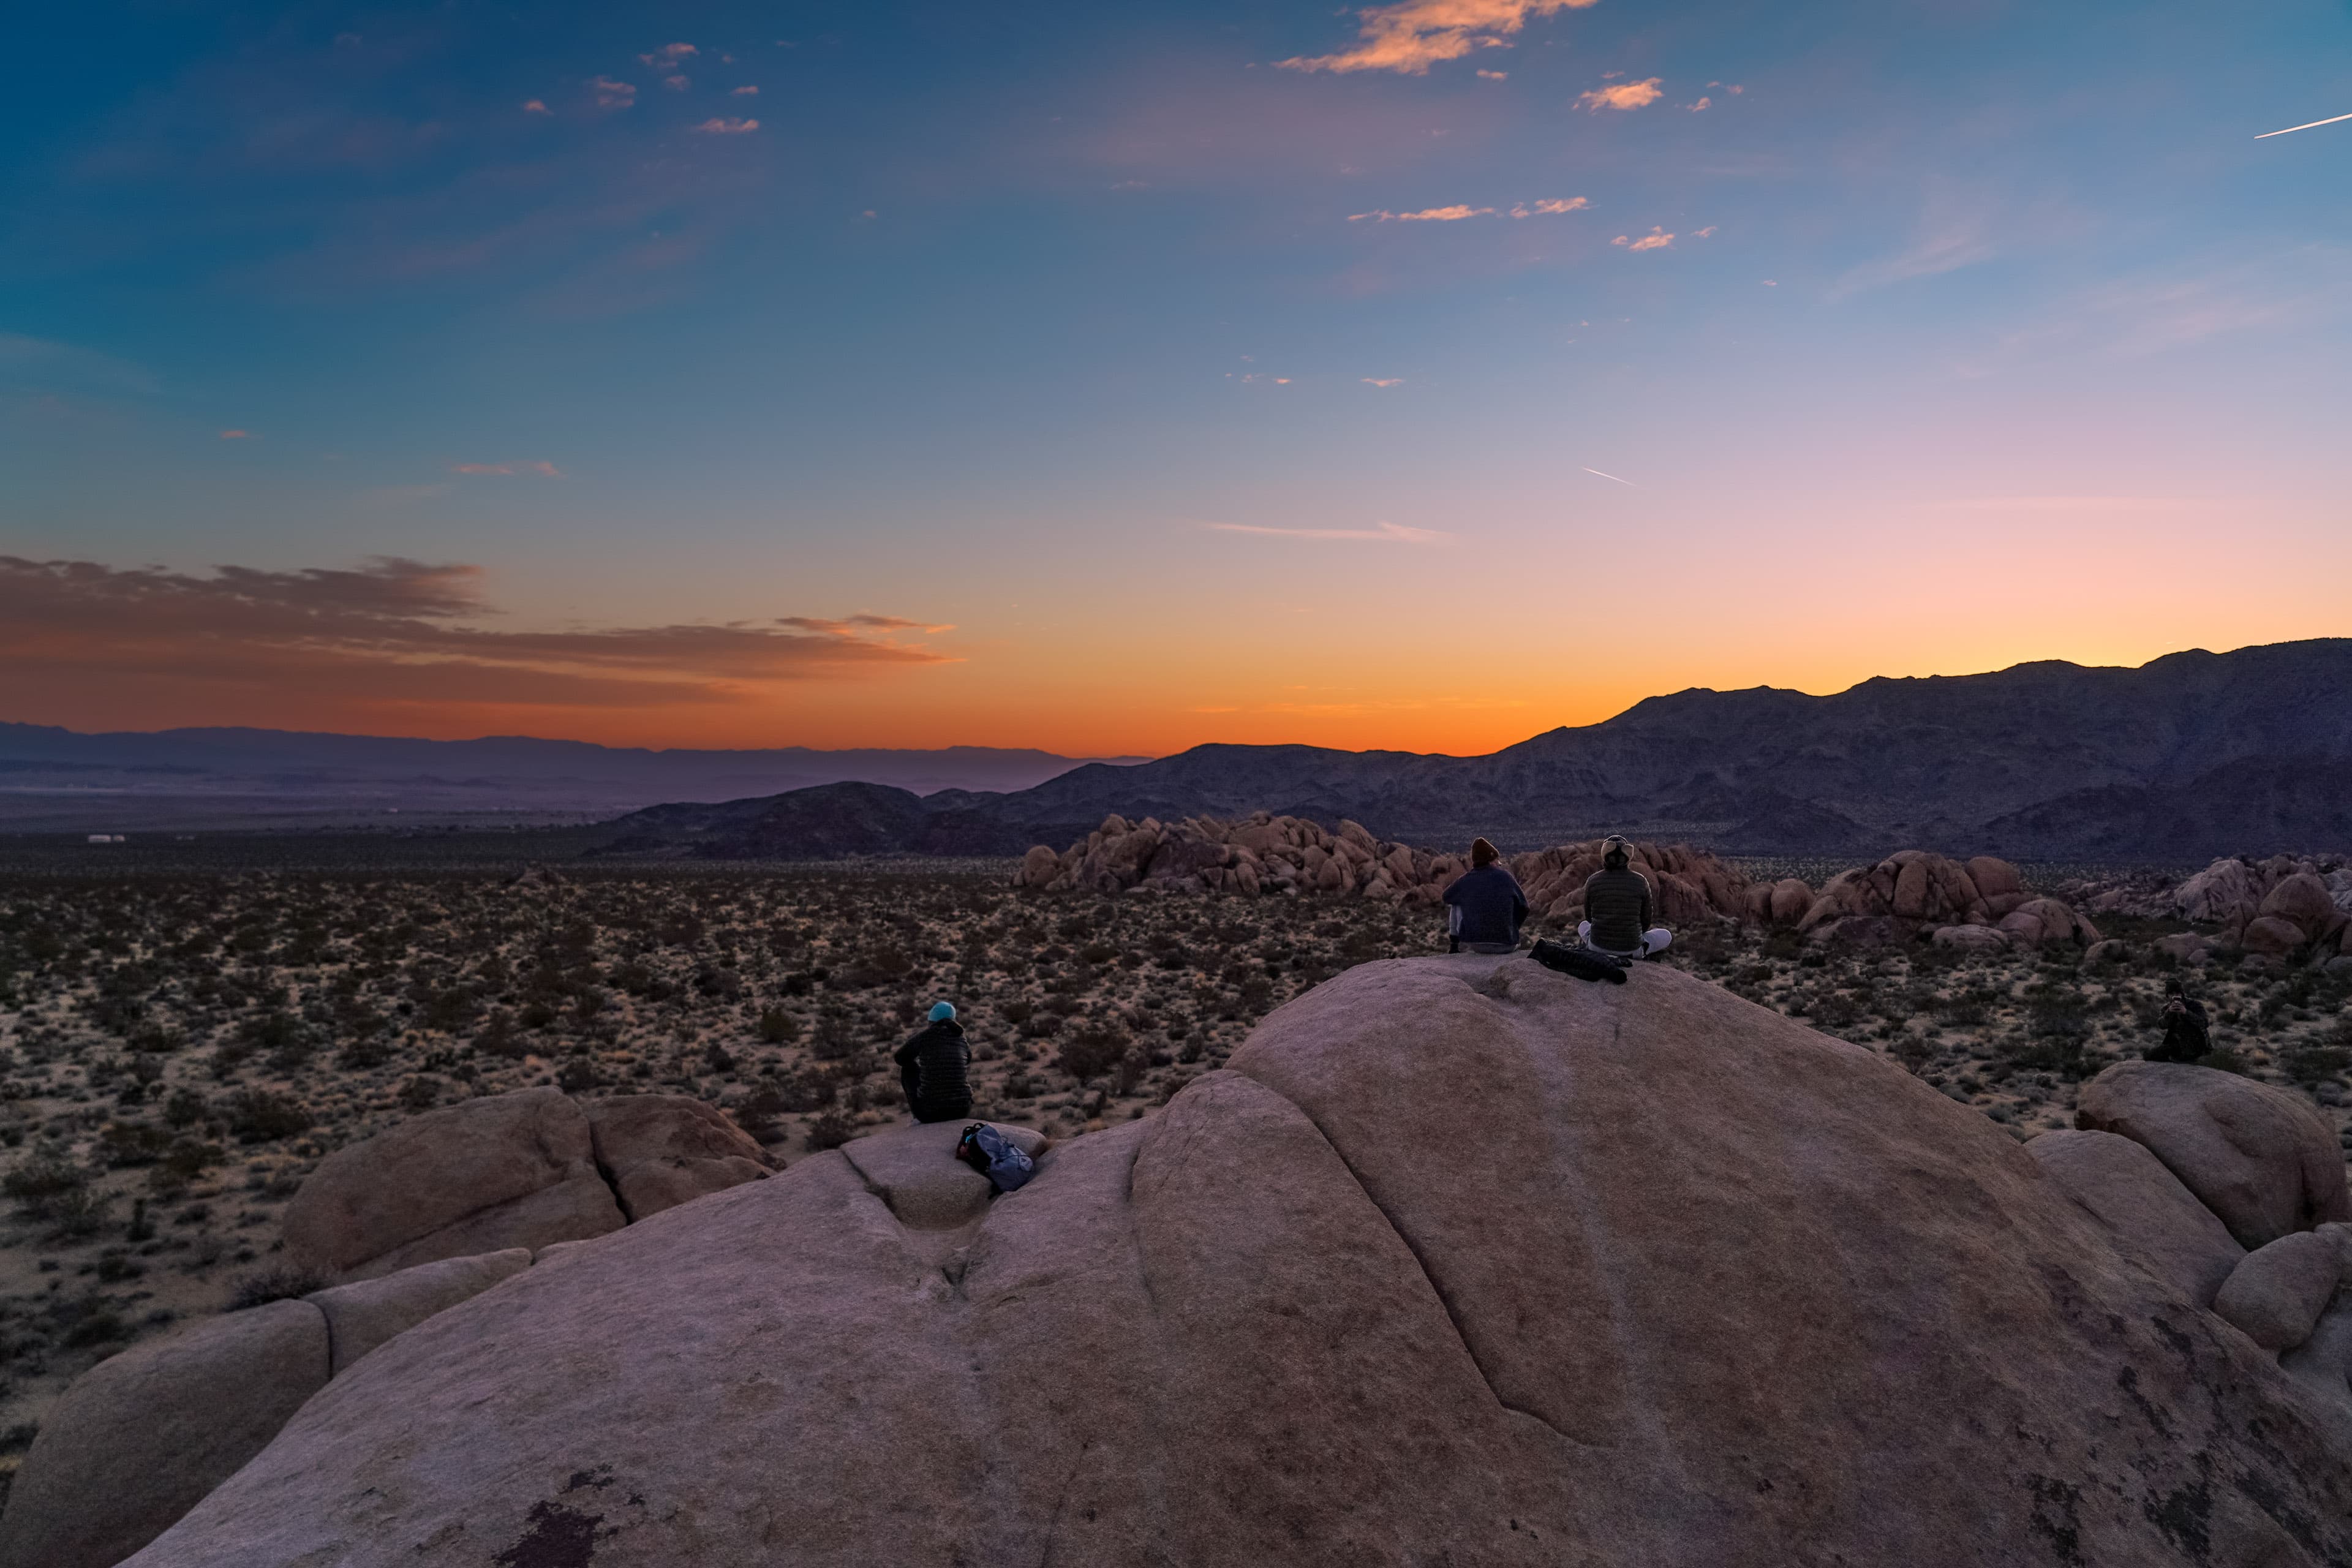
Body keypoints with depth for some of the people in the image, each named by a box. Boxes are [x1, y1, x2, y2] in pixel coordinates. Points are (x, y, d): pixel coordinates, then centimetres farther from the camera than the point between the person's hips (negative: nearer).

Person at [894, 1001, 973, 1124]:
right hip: (960, 1111, 3)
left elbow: (899, 1058, 12)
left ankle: (918, 1118, 29)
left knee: (908, 1066, 23)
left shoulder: (925, 1035, -3)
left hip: (929, 1112, -3)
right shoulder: (961, 1039, 9)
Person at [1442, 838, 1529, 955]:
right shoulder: (1505, 876, -3)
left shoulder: (1464, 880, -1)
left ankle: (1454, 948, 31)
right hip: (1506, 945, 0)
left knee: (1456, 903, 25)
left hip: (1474, 944, 0)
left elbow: (1447, 897, 20)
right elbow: (1524, 907, 7)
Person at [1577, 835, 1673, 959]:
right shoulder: (1641, 882, -7)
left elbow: (1589, 917, 5)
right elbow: (1645, 921, 2)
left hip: (1598, 947, 1)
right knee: (1667, 935, 28)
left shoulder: (1592, 881, -7)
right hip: (1631, 948, -1)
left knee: (1582, 925, 38)